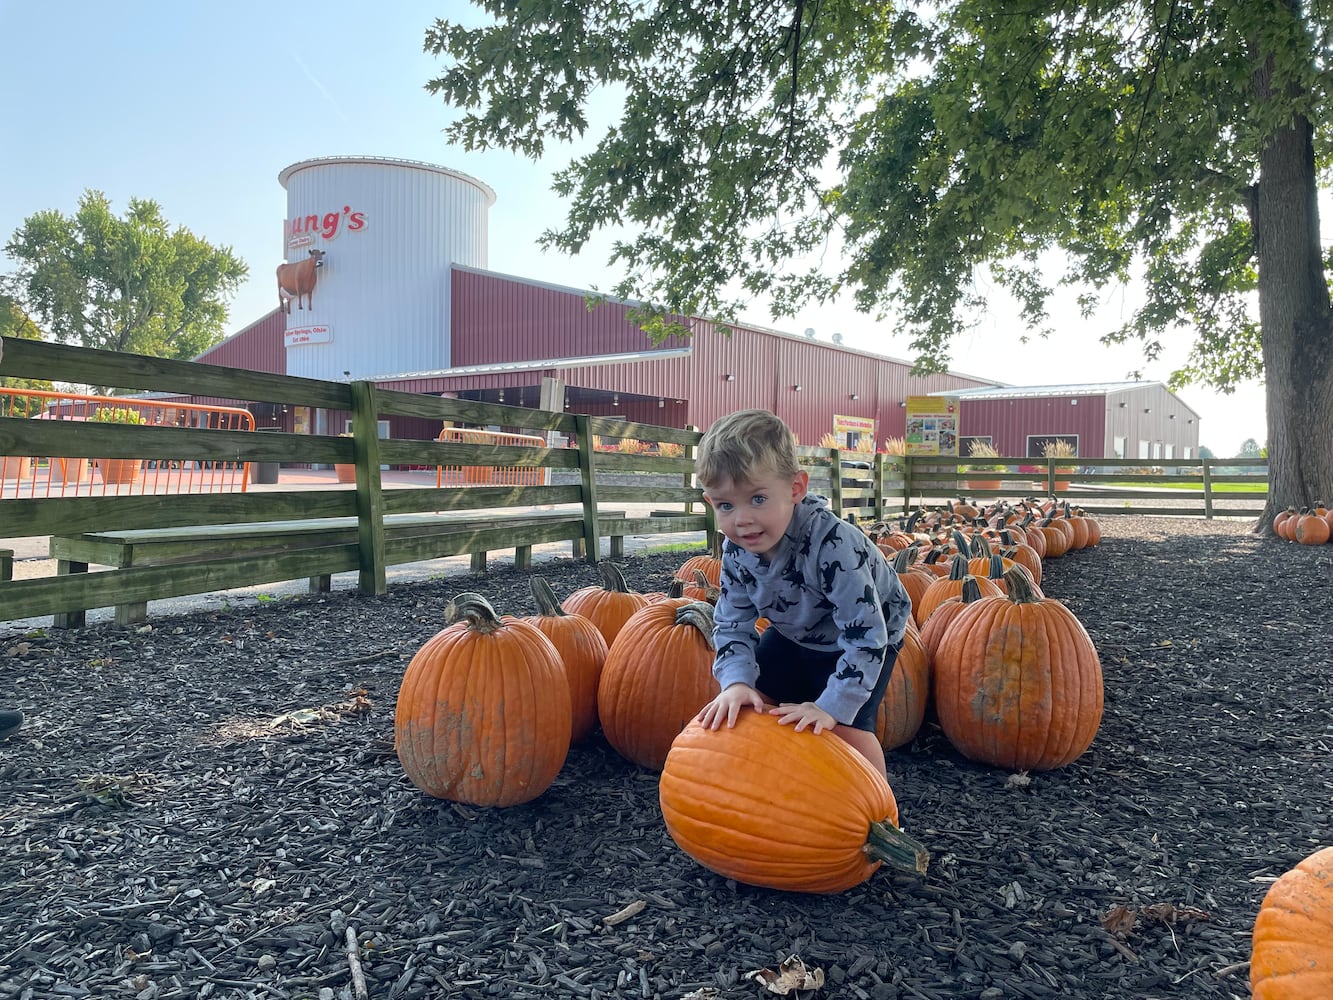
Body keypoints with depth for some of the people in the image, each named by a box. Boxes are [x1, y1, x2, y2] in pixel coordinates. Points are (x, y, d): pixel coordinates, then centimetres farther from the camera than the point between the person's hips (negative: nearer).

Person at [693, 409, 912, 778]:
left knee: (848, 727, -19)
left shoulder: (835, 544, -40)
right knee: (750, 711, 2)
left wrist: (833, 706, -38)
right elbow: (732, 625, -13)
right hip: (795, 633, 6)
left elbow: (864, 636, -37)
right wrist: (737, 682, -30)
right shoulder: (736, 552, -22)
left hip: (865, 634, -5)